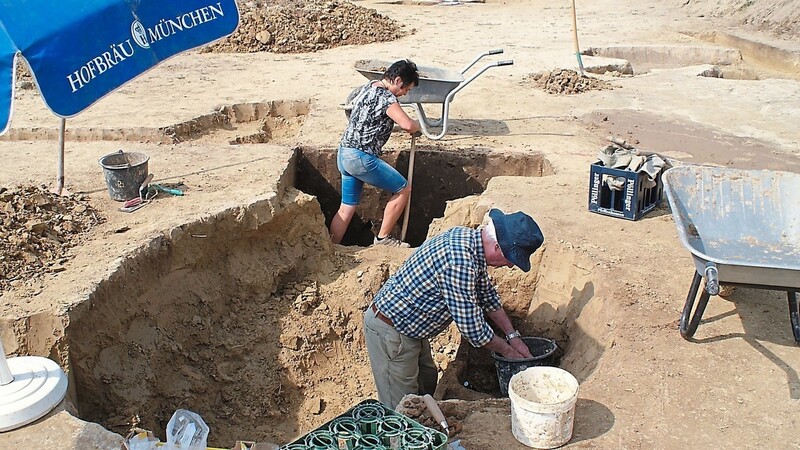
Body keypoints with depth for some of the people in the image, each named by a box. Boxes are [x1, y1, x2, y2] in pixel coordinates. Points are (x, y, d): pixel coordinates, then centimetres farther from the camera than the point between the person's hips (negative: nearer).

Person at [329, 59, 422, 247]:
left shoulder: (367, 87, 13)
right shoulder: (385, 97, -15)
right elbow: (407, 124, -27)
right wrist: (417, 126, -1)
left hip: (344, 153, 10)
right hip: (361, 158, -10)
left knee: (347, 207, 14)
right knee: (403, 189, 5)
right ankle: (383, 238, 13)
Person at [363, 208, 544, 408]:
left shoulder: (469, 237, -1)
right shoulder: (459, 262, -32)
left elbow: (487, 295, 14)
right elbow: (472, 327, -24)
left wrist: (513, 336, 13)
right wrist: (507, 350, -6)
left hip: (409, 324, 10)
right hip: (390, 330, -10)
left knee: (427, 383, 23)